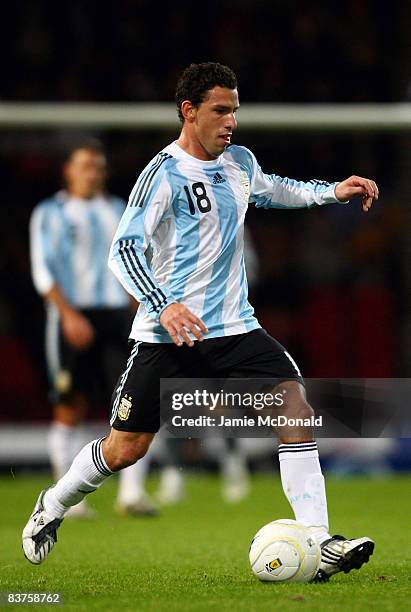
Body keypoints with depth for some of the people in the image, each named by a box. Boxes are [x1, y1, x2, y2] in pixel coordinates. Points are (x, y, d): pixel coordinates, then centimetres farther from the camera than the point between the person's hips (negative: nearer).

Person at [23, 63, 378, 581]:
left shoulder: (240, 162, 8)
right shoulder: (164, 173, -13)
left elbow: (272, 191, 33)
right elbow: (123, 249, -19)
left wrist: (332, 191, 20)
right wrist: (162, 306, -34)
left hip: (234, 327, 5)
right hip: (166, 336, -5)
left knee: (295, 406, -17)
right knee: (125, 449, 1)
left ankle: (317, 541, -18)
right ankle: (52, 508, 31)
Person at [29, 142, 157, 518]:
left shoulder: (118, 211, 17)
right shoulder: (50, 214, 2)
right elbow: (43, 272, -7)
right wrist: (69, 315, -19)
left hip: (116, 315, 4)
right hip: (72, 318, -4)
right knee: (70, 410, -2)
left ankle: (131, 491, -10)